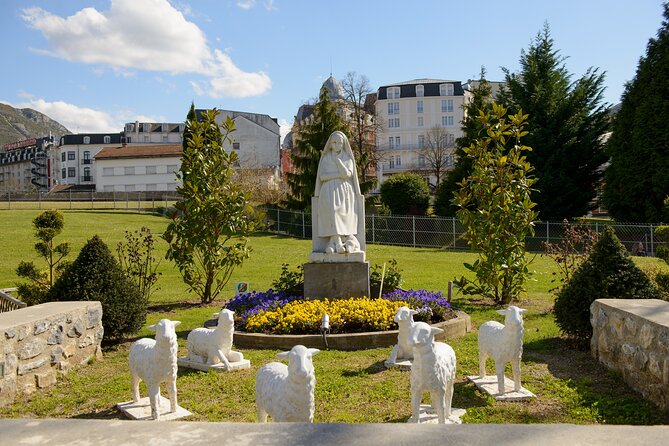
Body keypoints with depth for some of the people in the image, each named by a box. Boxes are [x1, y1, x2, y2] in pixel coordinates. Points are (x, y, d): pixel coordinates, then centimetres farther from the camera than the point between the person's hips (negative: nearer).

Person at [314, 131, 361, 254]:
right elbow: (322, 176, 1)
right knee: (331, 208, -32)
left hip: (345, 190, 0)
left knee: (342, 210, -31)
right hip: (329, 190, 0)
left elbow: (347, 174, -7)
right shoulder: (325, 158, 14)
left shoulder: (348, 158, 12)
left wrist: (337, 158, -5)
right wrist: (340, 175, -5)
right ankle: (337, 241, -37)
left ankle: (333, 241, -36)